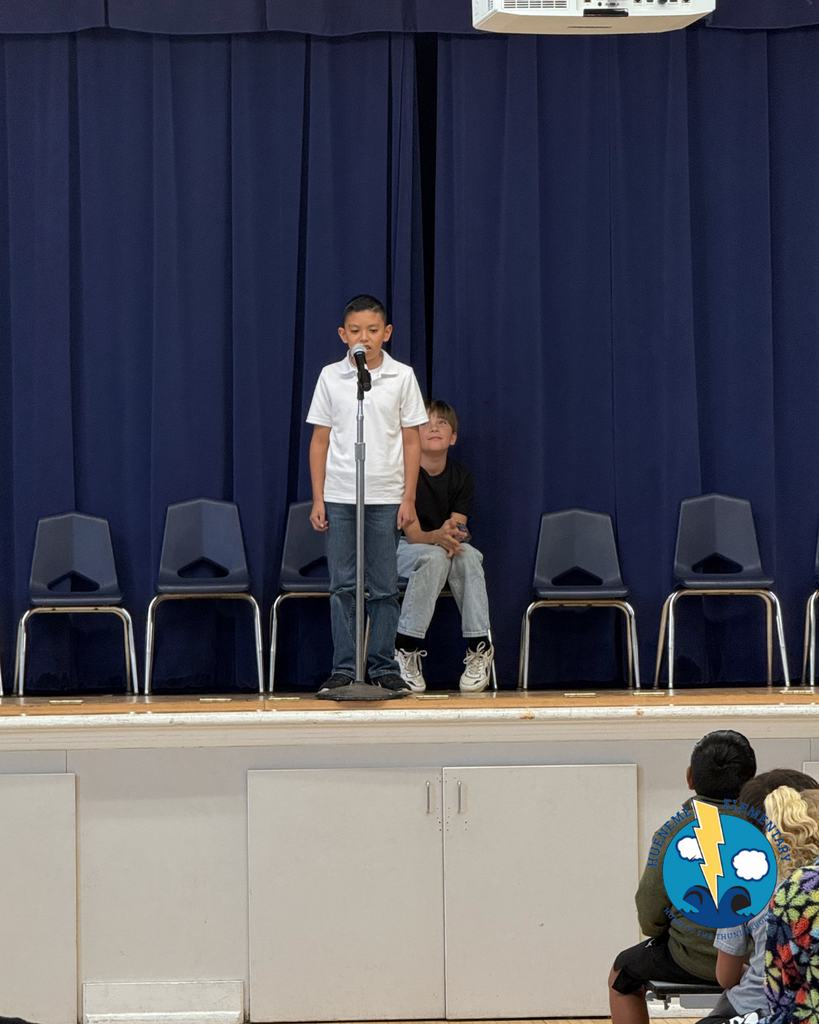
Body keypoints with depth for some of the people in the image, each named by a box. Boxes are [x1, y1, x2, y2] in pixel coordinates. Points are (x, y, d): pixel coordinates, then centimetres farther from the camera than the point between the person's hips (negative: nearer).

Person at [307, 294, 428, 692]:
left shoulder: (402, 377, 3)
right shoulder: (331, 377, 4)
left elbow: (411, 441, 4)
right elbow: (320, 440, 7)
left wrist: (409, 498, -1)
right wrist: (318, 499, 2)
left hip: (386, 498, 0)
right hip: (340, 498, 0)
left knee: (385, 587, 2)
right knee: (342, 585, 1)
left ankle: (384, 666, 9)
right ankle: (343, 668, 6)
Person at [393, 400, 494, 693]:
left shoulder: (461, 476, -2)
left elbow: (457, 529, -10)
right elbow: (413, 534, -21)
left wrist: (453, 534, -36)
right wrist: (438, 536, -44)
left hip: (444, 547, 3)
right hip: (405, 551, -3)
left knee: (467, 556, -32)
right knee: (434, 557, -37)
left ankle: (478, 648, -26)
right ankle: (404, 649, -32)